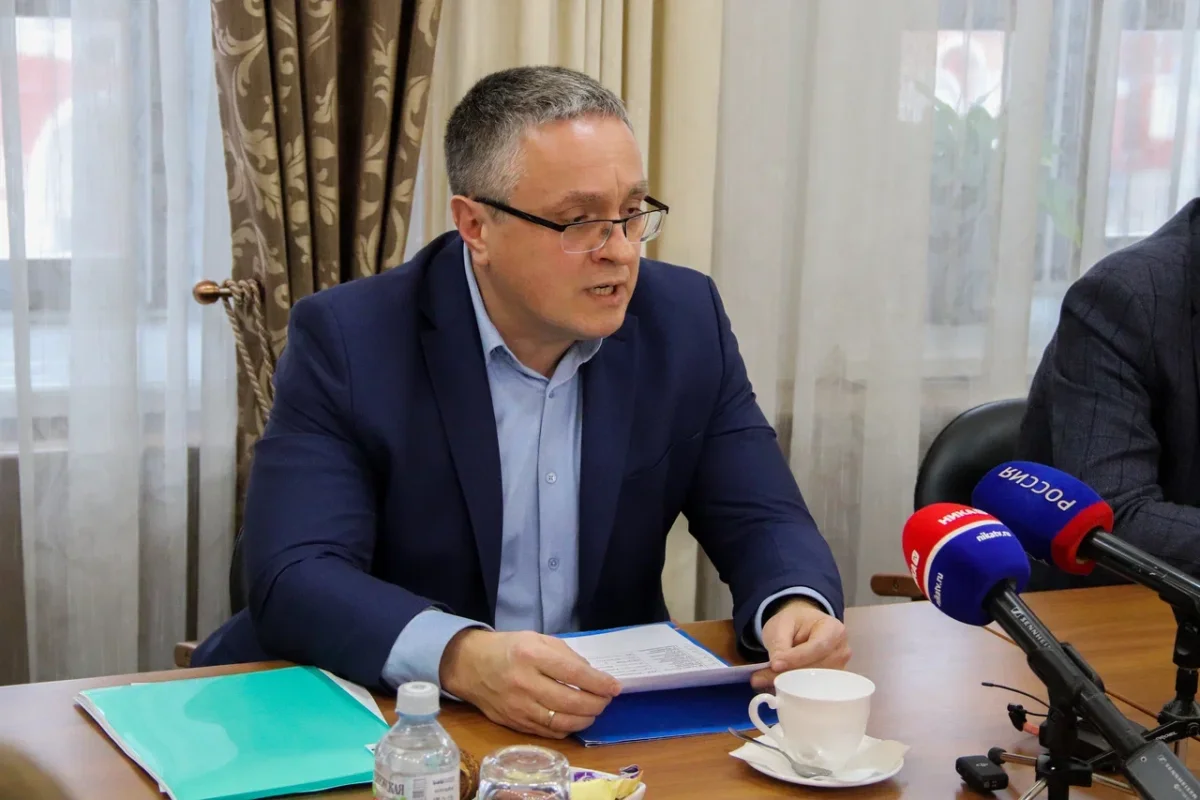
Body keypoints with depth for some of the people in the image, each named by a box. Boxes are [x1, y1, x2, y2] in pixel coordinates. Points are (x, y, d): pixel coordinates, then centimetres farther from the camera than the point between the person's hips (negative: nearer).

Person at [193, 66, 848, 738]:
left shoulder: (686, 322, -2)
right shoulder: (347, 341, -13)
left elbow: (762, 523, 0)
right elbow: (296, 578, -21)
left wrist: (796, 607, -24)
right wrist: (461, 657, -40)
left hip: (616, 715, 3)